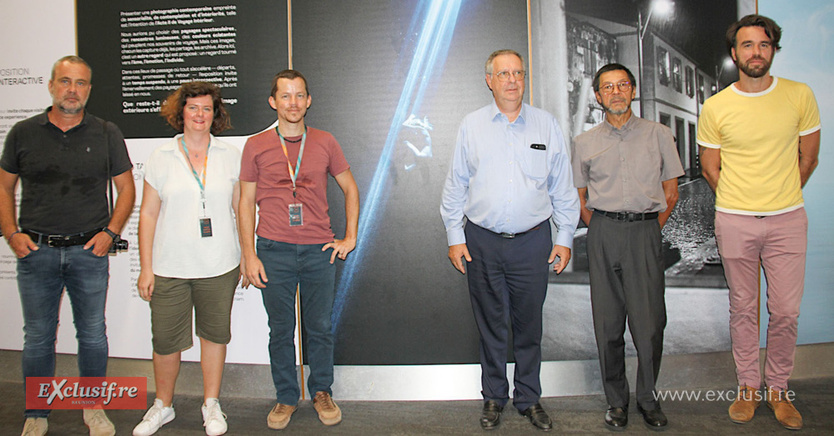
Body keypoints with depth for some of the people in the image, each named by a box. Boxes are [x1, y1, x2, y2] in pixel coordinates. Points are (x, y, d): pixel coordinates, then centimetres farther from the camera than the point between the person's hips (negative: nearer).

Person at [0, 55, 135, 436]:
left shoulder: (107, 134, 2)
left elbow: (126, 188, 6)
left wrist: (110, 232, -5)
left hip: (89, 251, 0)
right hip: (35, 250, 1)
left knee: (92, 333, 9)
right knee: (38, 336, 9)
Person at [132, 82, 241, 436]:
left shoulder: (230, 157, 4)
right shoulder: (161, 158, 2)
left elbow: (242, 208, 9)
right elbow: (148, 214, 3)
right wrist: (146, 268, -1)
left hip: (219, 266, 1)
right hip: (170, 268, 0)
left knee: (215, 333, 11)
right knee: (166, 340, 6)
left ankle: (211, 404, 29)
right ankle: (163, 406, 29)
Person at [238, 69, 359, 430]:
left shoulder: (324, 142, 5)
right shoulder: (256, 146, 3)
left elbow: (350, 189, 14)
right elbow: (246, 202, 5)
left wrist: (350, 237, 7)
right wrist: (249, 256, -1)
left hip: (319, 250, 1)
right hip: (274, 251, 0)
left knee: (320, 327, 9)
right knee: (280, 329, 9)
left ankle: (322, 392, 28)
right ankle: (286, 397, 25)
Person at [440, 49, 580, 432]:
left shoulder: (546, 125, 6)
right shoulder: (471, 126, 5)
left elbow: (562, 187, 9)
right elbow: (455, 186, 7)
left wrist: (565, 238, 6)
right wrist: (454, 236, 3)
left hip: (532, 241, 0)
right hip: (482, 240, 0)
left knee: (529, 324, 8)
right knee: (490, 324, 9)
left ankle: (529, 399, 25)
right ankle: (494, 398, 25)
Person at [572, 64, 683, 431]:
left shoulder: (658, 134, 8)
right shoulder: (584, 142, 10)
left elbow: (671, 193, 9)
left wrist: (648, 231, 3)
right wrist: (600, 231, 4)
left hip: (645, 231, -1)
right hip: (602, 234, 1)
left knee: (649, 323, -2)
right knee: (607, 323, 4)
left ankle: (648, 398, 17)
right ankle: (616, 400, 18)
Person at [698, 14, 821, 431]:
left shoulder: (800, 96, 1)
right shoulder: (716, 107, -2)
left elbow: (808, 156, 10)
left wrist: (781, 197, 11)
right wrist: (740, 203, 8)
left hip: (787, 220, 1)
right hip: (735, 222, 0)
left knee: (786, 311, 5)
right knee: (743, 308, 10)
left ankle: (778, 388, 24)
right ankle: (749, 386, 25)